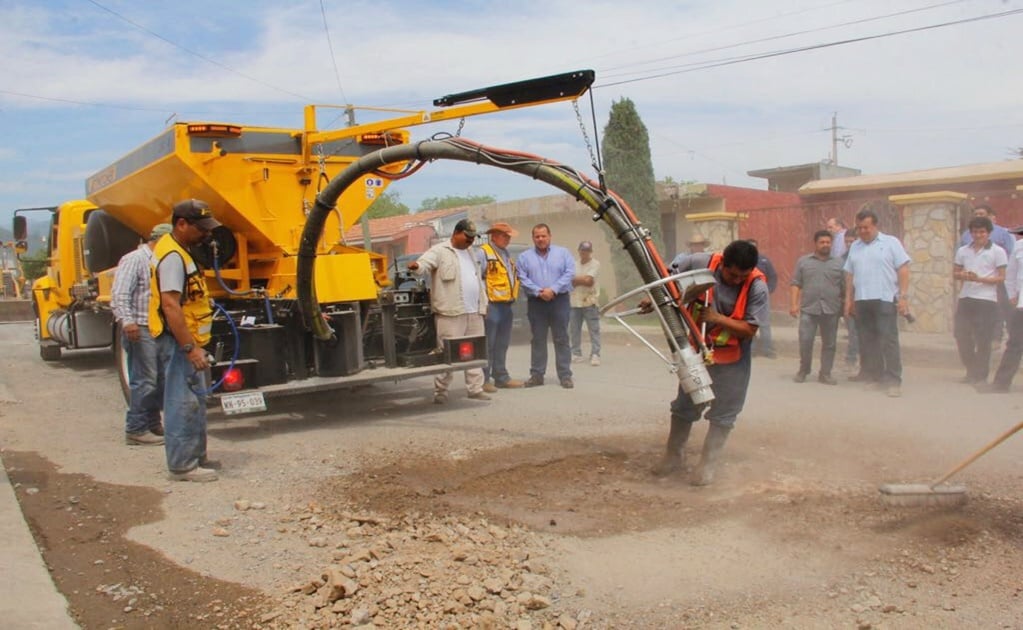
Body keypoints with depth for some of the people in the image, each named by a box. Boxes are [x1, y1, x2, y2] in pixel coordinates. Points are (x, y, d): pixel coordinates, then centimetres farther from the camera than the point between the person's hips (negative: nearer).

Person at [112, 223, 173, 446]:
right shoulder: (134, 260, -8)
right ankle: (136, 430, 2)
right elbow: (119, 294, -19)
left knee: (160, 379, 13)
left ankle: (153, 423, 24)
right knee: (144, 381, -6)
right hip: (140, 331, -9)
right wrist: (127, 321, -30)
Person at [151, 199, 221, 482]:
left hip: (187, 340, 11)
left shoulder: (180, 251, 15)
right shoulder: (172, 256, -17)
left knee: (195, 400, 17)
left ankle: (195, 456, 26)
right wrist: (190, 348, -27)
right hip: (179, 341, -11)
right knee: (184, 402, -7)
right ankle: (182, 465, -2)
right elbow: (170, 305, -25)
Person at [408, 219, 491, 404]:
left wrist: (483, 305, 21)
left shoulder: (470, 253, 22)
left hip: (474, 313, 8)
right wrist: (416, 266, -44)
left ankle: (475, 389, 18)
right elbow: (424, 263, -20)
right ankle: (440, 391, 3)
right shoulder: (440, 251, -3)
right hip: (450, 313, -8)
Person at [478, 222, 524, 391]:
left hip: (506, 305, 9)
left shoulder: (506, 254, 20)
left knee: (503, 344, 14)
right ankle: (483, 379, -2)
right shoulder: (483, 252, -7)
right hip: (492, 305, -9)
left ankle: (501, 376, 22)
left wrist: (513, 297, 16)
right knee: (488, 344, -6)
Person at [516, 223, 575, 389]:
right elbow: (522, 278, -1)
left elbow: (569, 273, -3)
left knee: (561, 338, 0)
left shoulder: (563, 253, 8)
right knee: (538, 339, 4)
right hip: (536, 302, 1)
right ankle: (537, 375, 10)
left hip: (559, 300, -1)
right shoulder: (524, 256, 9)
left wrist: (553, 290, -14)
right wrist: (538, 292, -14)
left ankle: (565, 375, 3)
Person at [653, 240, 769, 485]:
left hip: (731, 358, -2)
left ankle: (708, 465, 18)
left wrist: (717, 318, -31)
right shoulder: (702, 263, -20)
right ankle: (675, 456, 30)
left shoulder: (757, 287, -24)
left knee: (722, 414, 4)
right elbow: (670, 273, -2)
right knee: (684, 405, 14)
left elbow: (749, 330, -23)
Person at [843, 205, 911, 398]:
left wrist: (903, 296, -10)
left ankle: (894, 380, -5)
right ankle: (870, 372, 19)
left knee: (889, 340, -6)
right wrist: (848, 300, 12)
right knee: (867, 340, 10)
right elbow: (849, 275, 17)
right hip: (861, 301, 5)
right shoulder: (854, 247, 15)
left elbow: (903, 270, -3)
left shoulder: (890, 242, 0)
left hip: (885, 300, -5)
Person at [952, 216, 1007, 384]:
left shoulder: (997, 252, -1)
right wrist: (962, 275, -7)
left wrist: (979, 279, -17)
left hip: (986, 300, -4)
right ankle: (972, 371, 23)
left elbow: (1001, 277, -3)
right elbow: (955, 273, 17)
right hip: (965, 298, 4)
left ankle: (980, 376, 11)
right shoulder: (963, 251, 11)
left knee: (983, 340, 0)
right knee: (961, 335, 5)